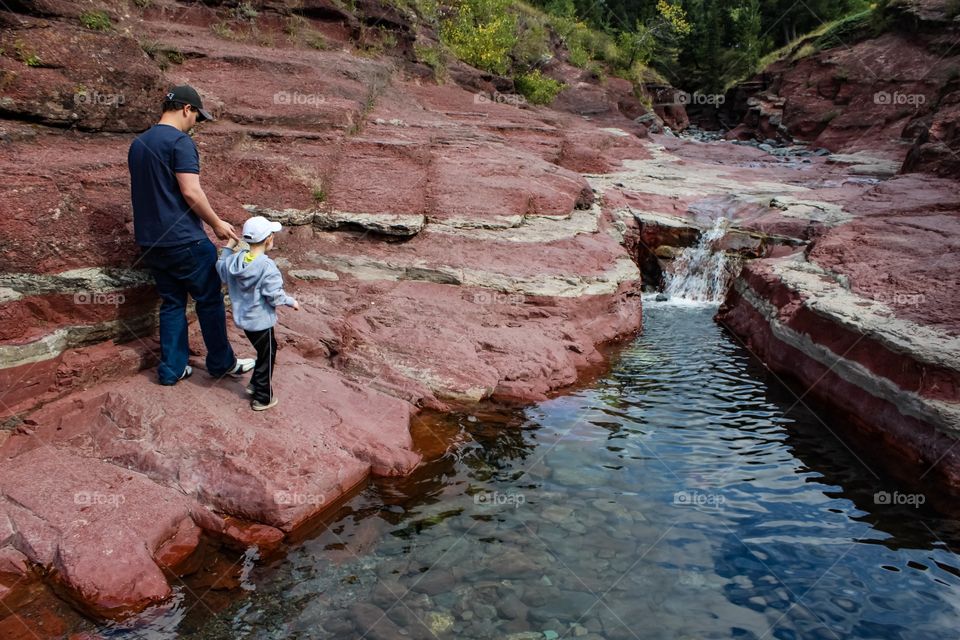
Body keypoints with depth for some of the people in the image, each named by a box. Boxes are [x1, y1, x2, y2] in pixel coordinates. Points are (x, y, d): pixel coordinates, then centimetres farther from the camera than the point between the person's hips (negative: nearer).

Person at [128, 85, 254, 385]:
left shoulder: (137, 143, 13)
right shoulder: (180, 141, -14)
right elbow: (191, 191, -21)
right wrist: (217, 224, -9)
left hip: (150, 242, 8)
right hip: (184, 240, -8)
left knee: (172, 303, 14)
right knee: (210, 300, 6)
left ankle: (172, 368, 17)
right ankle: (221, 363, 16)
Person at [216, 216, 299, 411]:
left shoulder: (235, 260, -6)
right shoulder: (267, 267, -25)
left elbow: (221, 269, 15)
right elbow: (275, 297, -23)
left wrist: (228, 247, 18)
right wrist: (292, 302, -5)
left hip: (243, 318, 7)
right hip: (261, 321, -7)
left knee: (269, 348, 27)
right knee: (267, 356, 11)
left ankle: (255, 384, 38)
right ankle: (262, 398, 21)